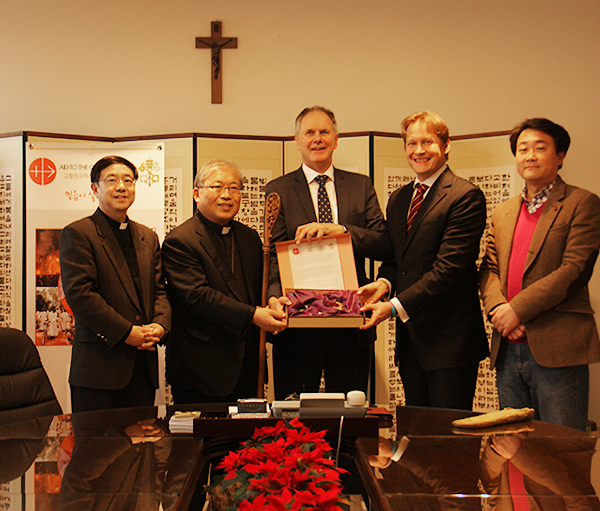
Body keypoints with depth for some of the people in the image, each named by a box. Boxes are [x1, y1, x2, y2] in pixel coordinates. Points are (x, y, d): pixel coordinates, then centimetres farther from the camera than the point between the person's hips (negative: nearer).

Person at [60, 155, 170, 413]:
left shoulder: (148, 237, 17)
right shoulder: (77, 233, -3)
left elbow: (159, 289, 15)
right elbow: (78, 293, -13)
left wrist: (160, 324, -6)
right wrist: (126, 332, -15)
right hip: (99, 363, -5)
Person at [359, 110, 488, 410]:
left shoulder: (466, 196, -9)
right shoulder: (398, 199, 16)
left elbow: (449, 267, -17)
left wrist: (396, 306, -21)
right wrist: (384, 282, -4)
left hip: (449, 337, -7)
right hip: (409, 335, 7)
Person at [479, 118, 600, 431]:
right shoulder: (502, 213, 19)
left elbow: (574, 270, -11)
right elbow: (489, 269, 13)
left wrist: (517, 310, -15)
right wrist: (497, 308, -7)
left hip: (558, 349, -6)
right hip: (508, 349, 6)